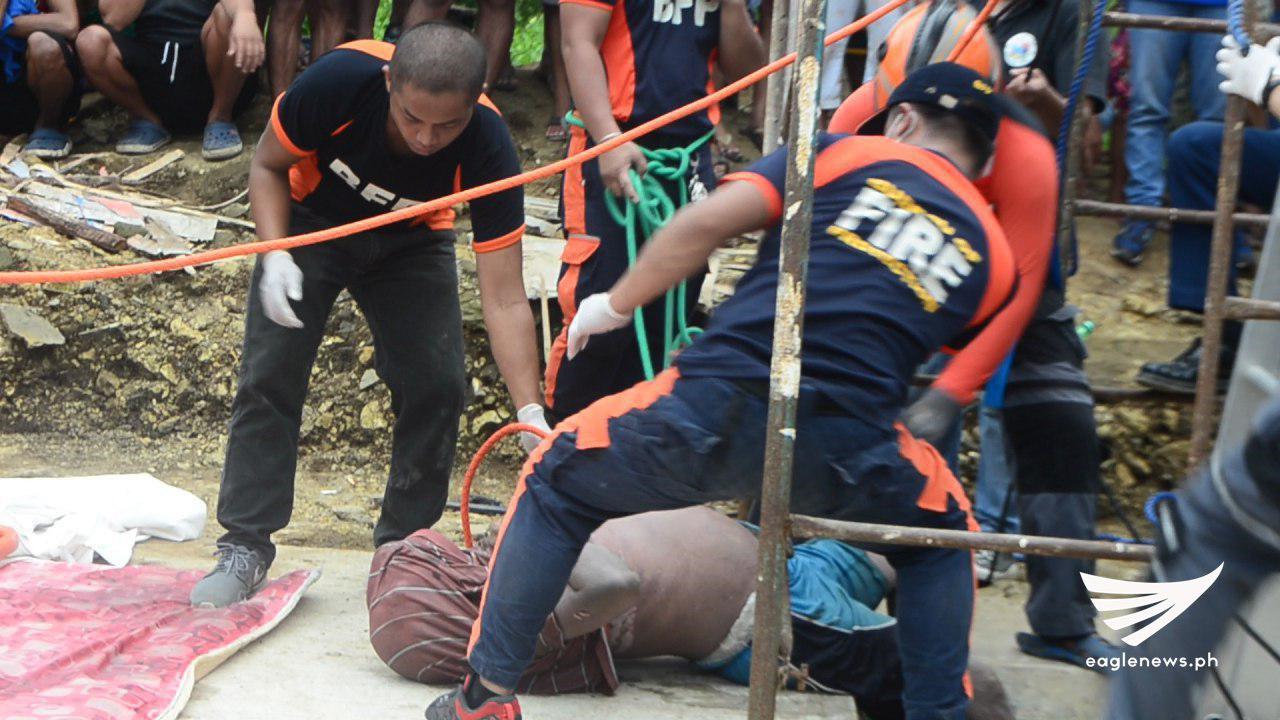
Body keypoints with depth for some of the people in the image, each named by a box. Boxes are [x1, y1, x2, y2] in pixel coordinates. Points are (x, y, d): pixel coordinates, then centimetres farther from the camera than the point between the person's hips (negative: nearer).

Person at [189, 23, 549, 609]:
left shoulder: (489, 147, -33)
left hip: (411, 241, 1)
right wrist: (275, 255, -30)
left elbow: (504, 299, -30)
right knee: (269, 375, -11)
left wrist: (531, 415, -36)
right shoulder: (341, 78, -35)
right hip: (312, 222, 0)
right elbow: (267, 166, -14)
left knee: (437, 385, -12)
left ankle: (404, 546, 7)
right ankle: (245, 548, 1)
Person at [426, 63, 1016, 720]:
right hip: (846, 455, 2)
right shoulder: (991, 253, 20)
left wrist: (617, 305, 14)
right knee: (942, 536, 33)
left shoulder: (841, 155, 13)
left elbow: (705, 223, 4)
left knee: (556, 483, 24)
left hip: (714, 408, -1)